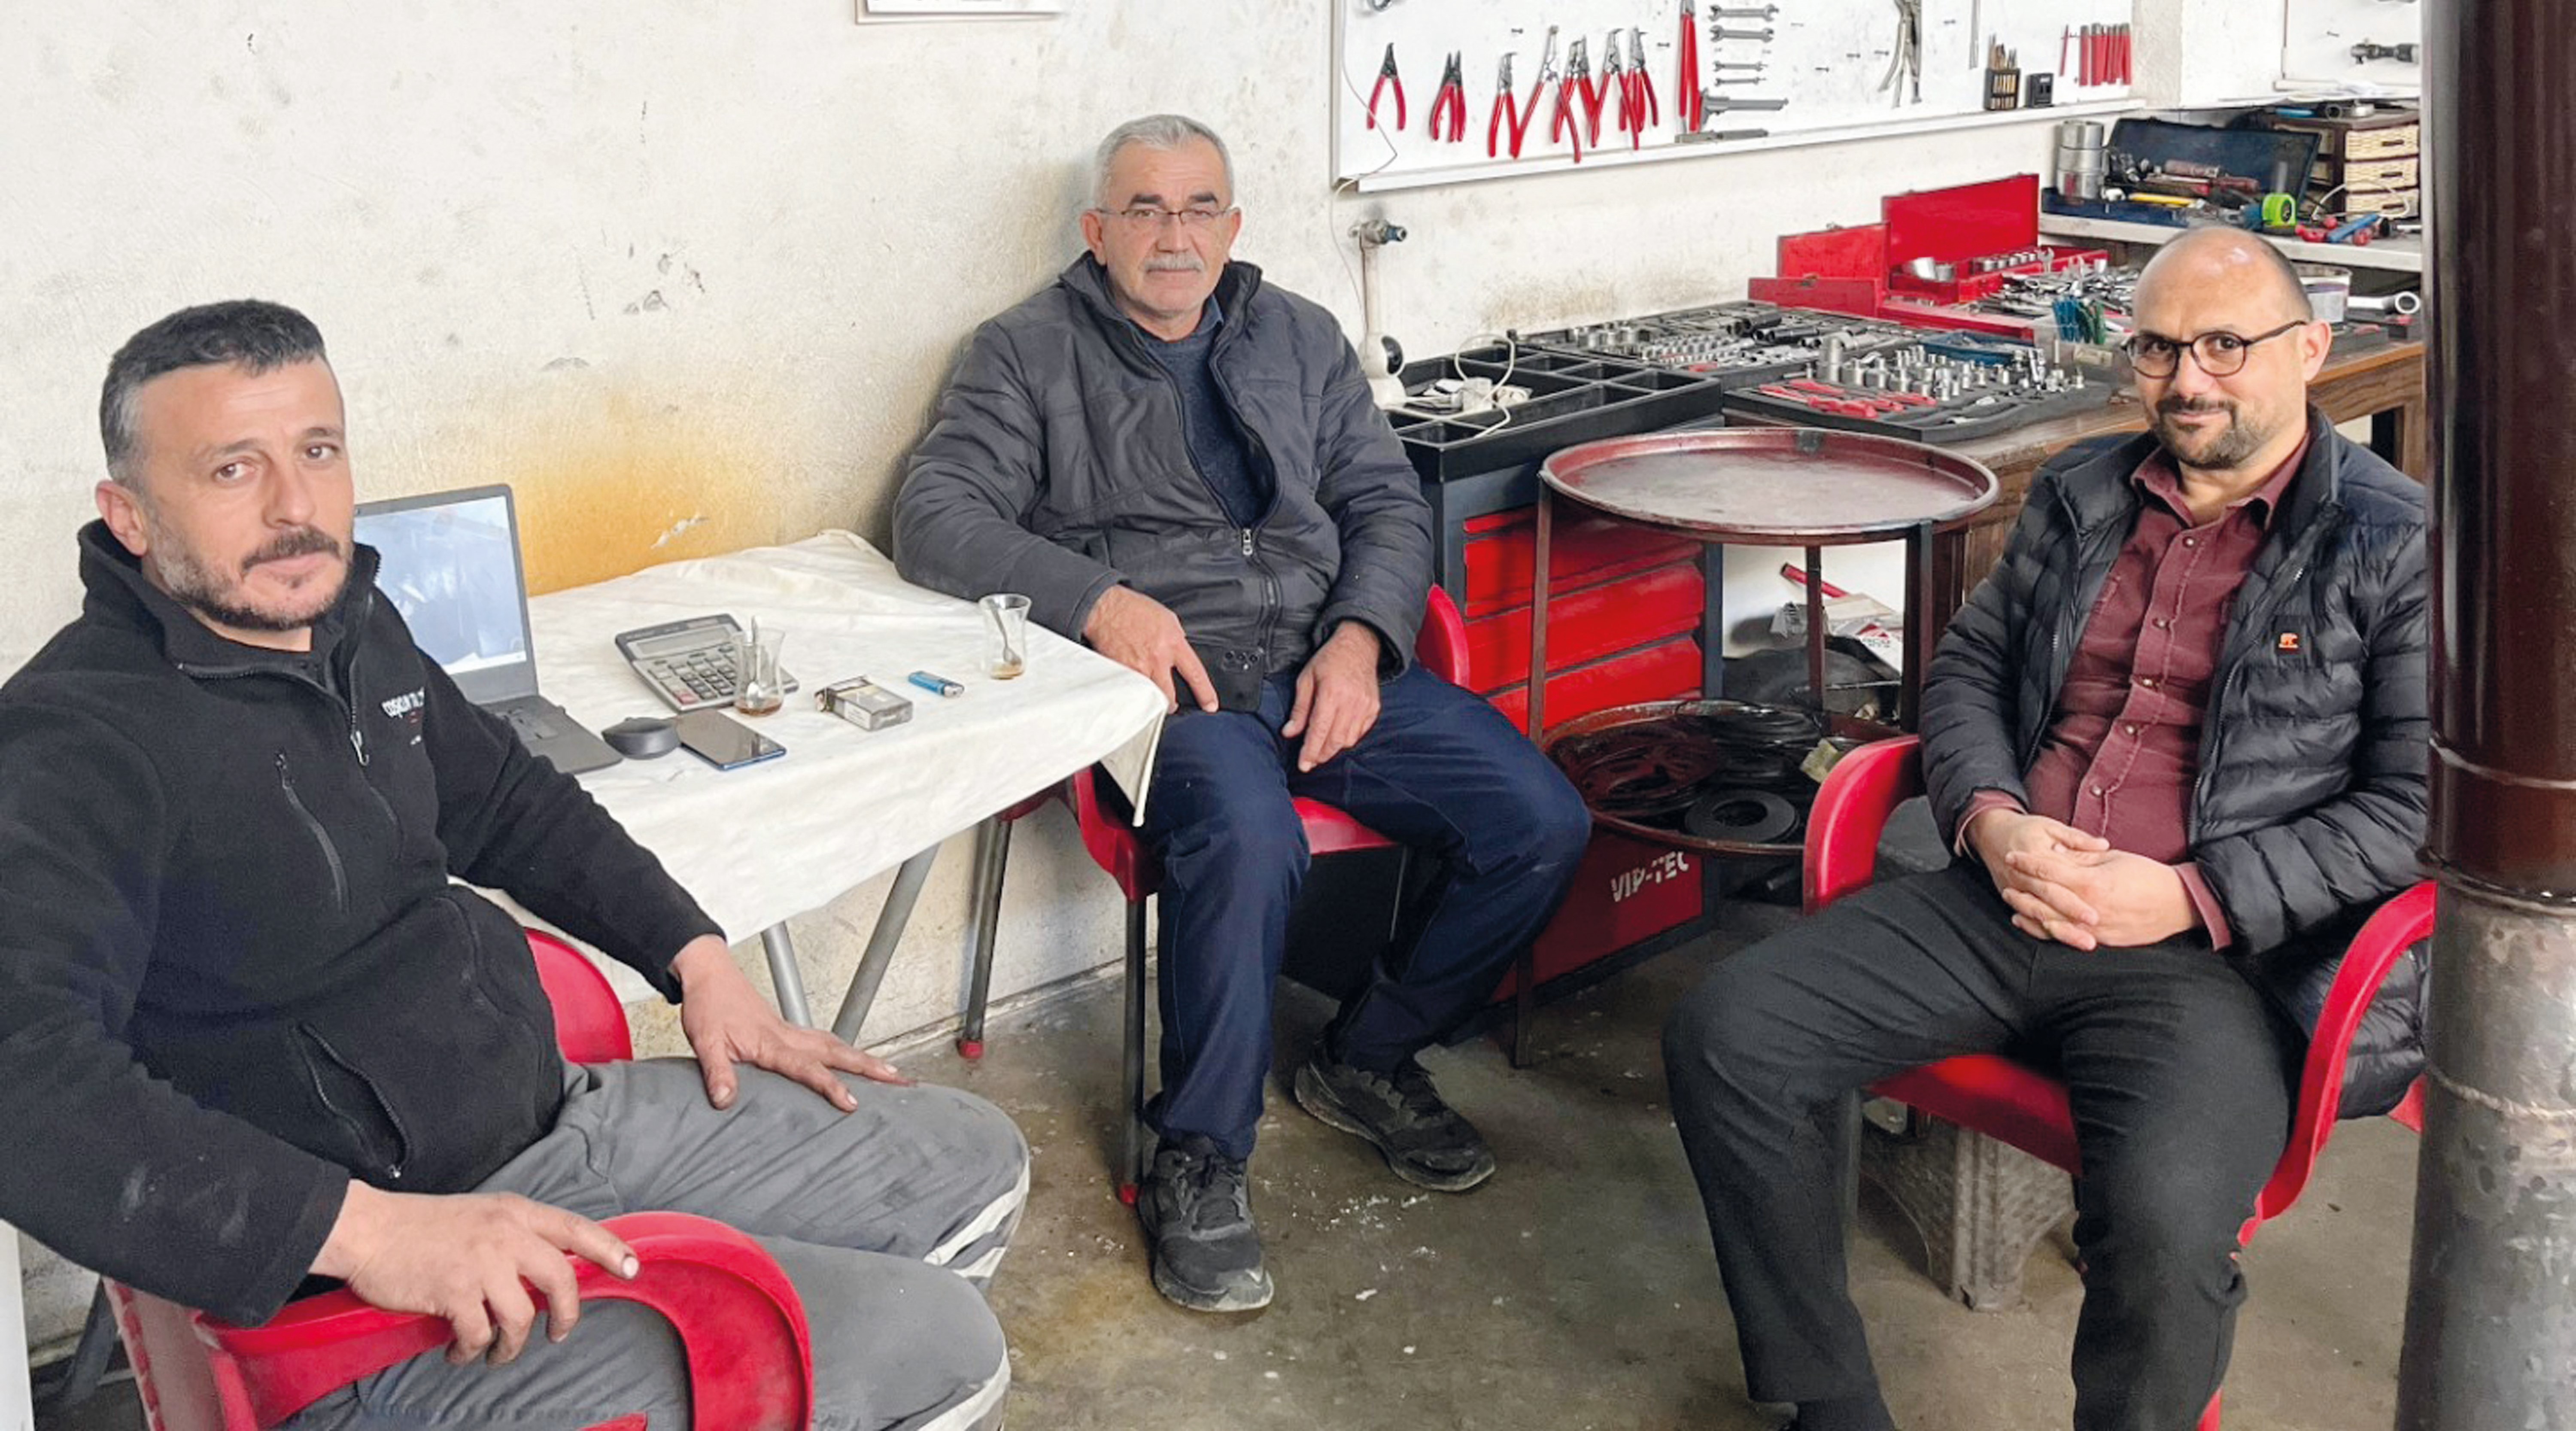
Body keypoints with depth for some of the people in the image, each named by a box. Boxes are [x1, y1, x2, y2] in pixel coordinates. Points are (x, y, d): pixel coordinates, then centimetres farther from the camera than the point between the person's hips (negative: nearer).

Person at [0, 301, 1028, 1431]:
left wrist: (698, 959, 14)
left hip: (553, 1116, 9)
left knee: (970, 1165, 15)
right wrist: (364, 1230, -41)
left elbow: (506, 801, 23)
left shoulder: (353, 625, 6)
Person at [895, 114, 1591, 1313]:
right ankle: (1196, 1165, -17)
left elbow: (1389, 504, 15)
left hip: (1328, 666, 5)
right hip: (1166, 678, -5)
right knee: (1250, 836, -37)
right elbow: (935, 519, -7)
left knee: (1541, 825, -13)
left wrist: (1360, 638, -6)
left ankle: (1368, 1060, 10)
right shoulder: (1027, 355, 6)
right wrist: (1098, 599, -21)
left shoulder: (1299, 340, 19)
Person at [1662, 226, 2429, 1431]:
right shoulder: (2082, 495, 15)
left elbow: (2410, 808, -5)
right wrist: (1989, 817, -2)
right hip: (2002, 901, 5)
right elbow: (1966, 667, 19)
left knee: (2164, 1224, -34)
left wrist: (2193, 897, -13)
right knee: (1724, 1039, -13)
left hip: (2212, 950, -5)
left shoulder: (2396, 547, -1)